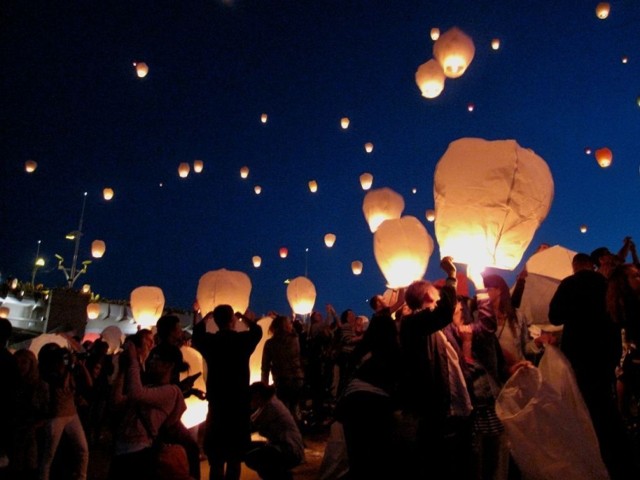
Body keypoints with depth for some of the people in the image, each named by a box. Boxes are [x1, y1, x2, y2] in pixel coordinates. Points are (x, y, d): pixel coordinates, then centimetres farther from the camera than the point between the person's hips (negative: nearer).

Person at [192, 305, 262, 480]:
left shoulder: (209, 341, -6)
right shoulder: (243, 339, -9)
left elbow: (196, 337, 18)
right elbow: (257, 331, 13)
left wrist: (204, 320, 30)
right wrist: (248, 319, 30)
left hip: (216, 404, 2)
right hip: (239, 404, -2)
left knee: (216, 456, 11)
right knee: (234, 457, 9)